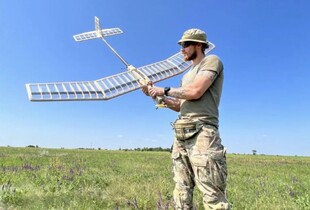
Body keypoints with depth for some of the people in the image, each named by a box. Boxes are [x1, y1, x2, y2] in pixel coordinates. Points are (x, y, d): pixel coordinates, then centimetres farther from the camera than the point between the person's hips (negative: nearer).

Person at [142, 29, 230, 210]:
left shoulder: (211, 60, 2)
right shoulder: (188, 74, 27)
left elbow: (195, 91, -14)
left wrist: (165, 90, -2)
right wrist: (157, 96, 15)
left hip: (201, 134, -9)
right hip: (182, 136, 9)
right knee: (182, 194, 10)